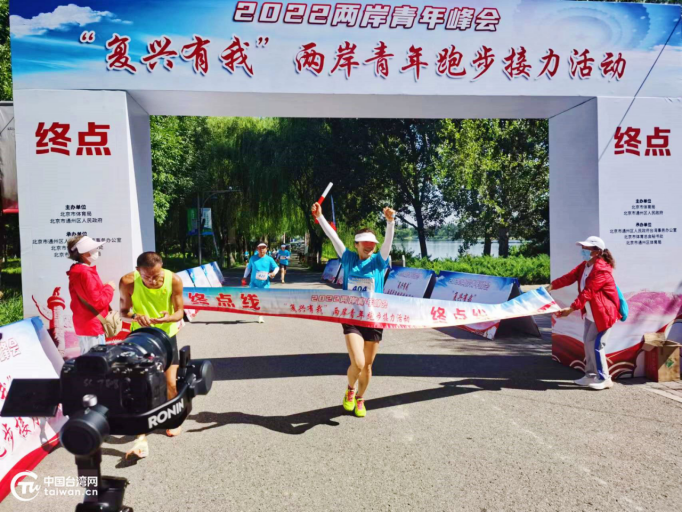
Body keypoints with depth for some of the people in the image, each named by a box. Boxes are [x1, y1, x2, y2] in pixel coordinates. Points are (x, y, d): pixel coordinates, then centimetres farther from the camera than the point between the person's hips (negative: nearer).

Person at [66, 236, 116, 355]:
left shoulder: (80, 271, 13)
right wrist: (109, 288, -9)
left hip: (88, 326, 11)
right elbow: (98, 301, -22)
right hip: (92, 327, -11)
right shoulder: (84, 273, -20)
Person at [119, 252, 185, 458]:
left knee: (170, 383, 2)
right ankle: (141, 437, -5)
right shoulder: (128, 282, -26)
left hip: (166, 335, 1)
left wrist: (168, 318, -37)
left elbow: (179, 311, -14)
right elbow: (124, 311, -12)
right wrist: (135, 316, -36)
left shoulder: (174, 281, -25)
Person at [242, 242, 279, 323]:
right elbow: (248, 267, 17)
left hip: (265, 283, -1)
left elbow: (277, 267, 5)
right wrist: (244, 277, 17)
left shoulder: (269, 259, -1)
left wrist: (274, 273, -16)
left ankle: (261, 316, 17)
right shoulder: (253, 258, 4)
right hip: (254, 283, 1)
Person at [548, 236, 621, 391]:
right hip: (590, 313, 10)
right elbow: (570, 277, -3)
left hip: (603, 313, -10)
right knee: (588, 343, 13)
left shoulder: (602, 270, -25)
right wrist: (552, 286, -17)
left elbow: (587, 292, -32)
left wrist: (572, 308, -38)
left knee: (595, 344, -8)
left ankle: (604, 379, 5)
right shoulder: (584, 265, 4)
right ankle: (591, 375, 24)